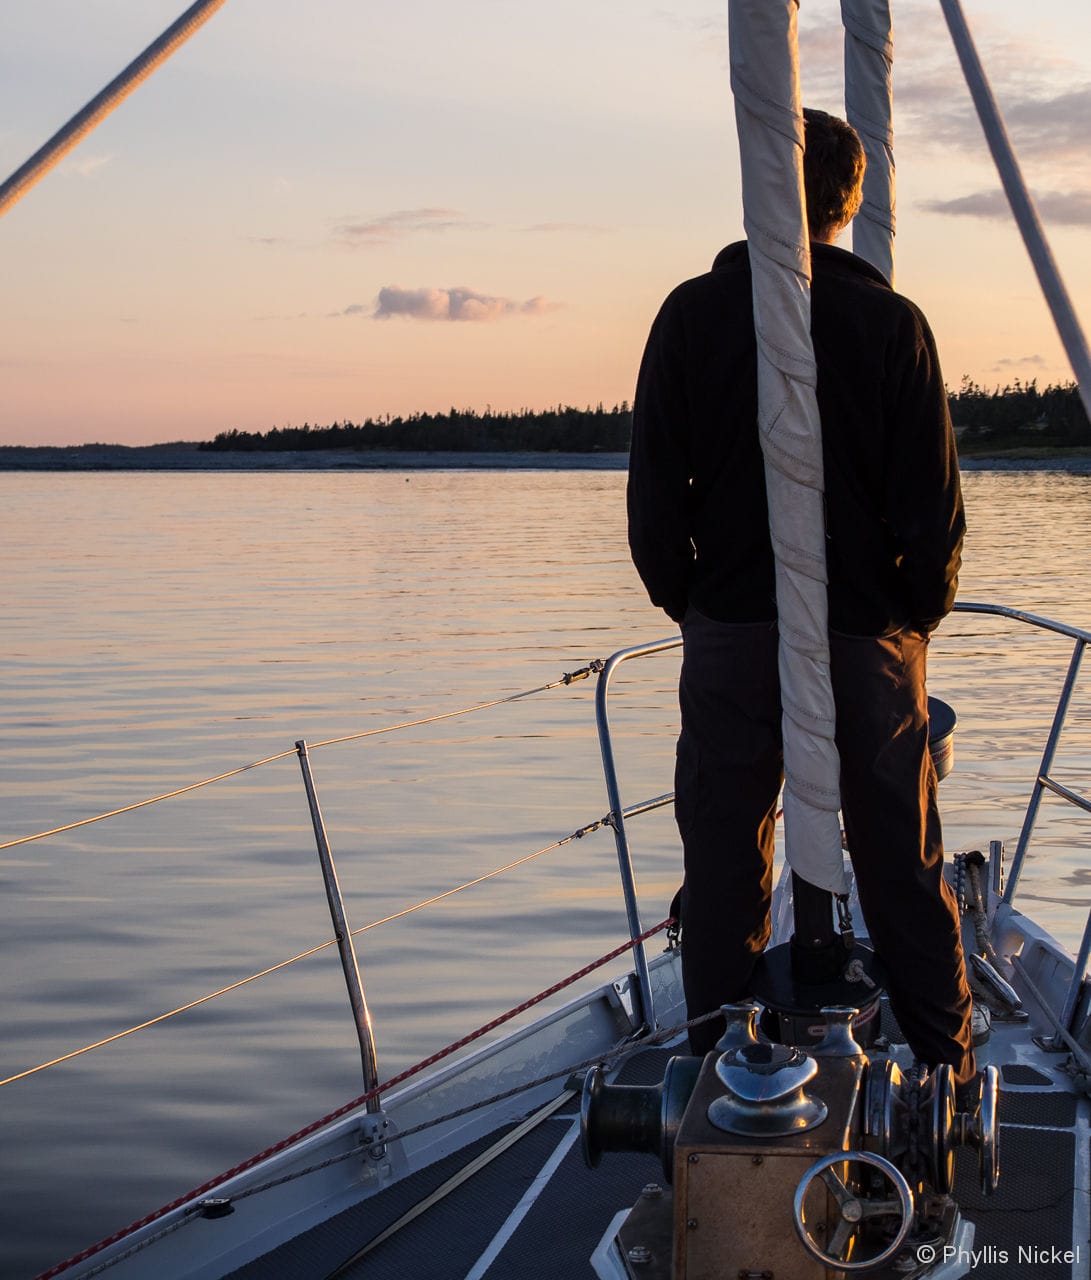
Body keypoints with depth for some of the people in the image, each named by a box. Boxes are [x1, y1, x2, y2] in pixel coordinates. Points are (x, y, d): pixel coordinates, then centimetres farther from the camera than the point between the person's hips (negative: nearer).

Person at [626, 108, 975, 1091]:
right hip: (870, 635, 0)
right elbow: (933, 502, -5)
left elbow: (653, 493, 0)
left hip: (730, 631, 1)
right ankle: (949, 1069, 19)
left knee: (725, 862, 10)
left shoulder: (692, 314, -2)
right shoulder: (890, 321, -5)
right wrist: (921, 610, 10)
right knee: (903, 860, 10)